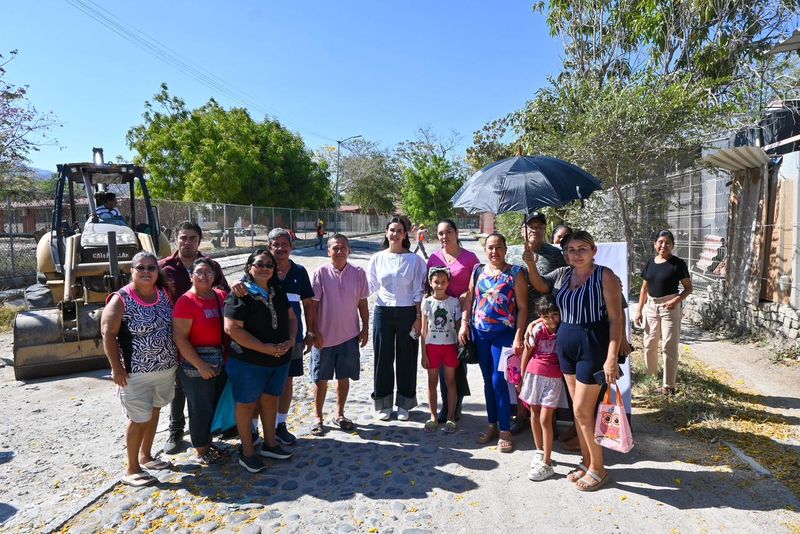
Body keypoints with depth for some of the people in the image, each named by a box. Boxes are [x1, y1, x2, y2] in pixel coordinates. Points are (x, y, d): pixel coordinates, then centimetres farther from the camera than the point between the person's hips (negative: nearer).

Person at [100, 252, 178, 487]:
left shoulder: (164, 293, 3)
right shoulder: (121, 300, -13)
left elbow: (174, 326, 13)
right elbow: (108, 334, -14)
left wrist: (178, 354, 10)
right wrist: (117, 368, -16)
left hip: (167, 368, 6)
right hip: (137, 372, -6)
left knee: (154, 411, 19)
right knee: (139, 419, 1)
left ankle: (146, 456, 37)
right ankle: (132, 470, 18)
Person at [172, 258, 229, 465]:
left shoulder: (221, 296, 3)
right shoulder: (186, 301, -14)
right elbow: (179, 337, -17)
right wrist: (200, 365, -20)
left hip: (220, 361, 6)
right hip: (196, 364, -6)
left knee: (215, 404, 19)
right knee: (201, 408, 7)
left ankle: (208, 442, 38)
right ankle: (201, 451, 25)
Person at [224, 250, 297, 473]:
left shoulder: (278, 292, 5)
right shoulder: (241, 295, -16)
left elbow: (291, 318, 12)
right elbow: (232, 328, -23)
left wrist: (291, 340, -7)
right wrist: (264, 348, -23)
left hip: (280, 360, 6)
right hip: (248, 362, -6)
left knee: (270, 400, 18)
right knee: (247, 404, 9)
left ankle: (270, 444, 36)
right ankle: (247, 452, 26)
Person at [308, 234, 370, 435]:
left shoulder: (358, 273, -1)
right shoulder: (320, 273, -7)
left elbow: (362, 303, 6)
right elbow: (313, 304, -5)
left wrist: (365, 328, 4)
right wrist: (314, 332, -8)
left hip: (349, 335, 2)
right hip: (324, 336, -2)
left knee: (344, 377, 13)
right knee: (321, 379, 8)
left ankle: (339, 415, 30)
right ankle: (318, 417, 24)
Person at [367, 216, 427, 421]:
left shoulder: (414, 260, -1)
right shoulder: (377, 259, 4)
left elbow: (418, 291, 0)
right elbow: (371, 287, 8)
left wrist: (418, 317, -4)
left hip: (407, 312, -1)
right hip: (383, 312, 1)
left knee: (406, 358, 7)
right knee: (383, 357, 7)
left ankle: (404, 404, 22)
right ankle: (383, 404, 22)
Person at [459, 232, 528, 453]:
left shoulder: (515, 273, -4)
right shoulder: (478, 271, 8)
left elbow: (522, 307, -6)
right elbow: (470, 299, 12)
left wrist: (519, 336, -13)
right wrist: (464, 323, 2)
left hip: (503, 333, -4)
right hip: (479, 333, 4)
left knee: (498, 381, -6)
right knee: (487, 380, 12)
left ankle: (505, 431, 8)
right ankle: (492, 424, 26)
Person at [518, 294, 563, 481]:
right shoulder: (537, 329, -10)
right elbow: (527, 352, 0)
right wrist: (521, 376, 5)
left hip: (554, 378, -1)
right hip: (534, 374, 1)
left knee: (545, 419, -4)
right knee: (535, 414, 14)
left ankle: (546, 463, 6)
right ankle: (539, 451, 35)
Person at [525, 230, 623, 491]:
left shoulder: (604, 275, -10)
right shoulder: (565, 274, 8)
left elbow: (616, 318, -13)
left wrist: (612, 358, -19)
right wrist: (530, 263, 0)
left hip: (592, 346, -6)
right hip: (566, 344, 6)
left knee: (582, 411, -1)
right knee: (579, 409, 14)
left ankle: (598, 469, 18)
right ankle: (586, 462, 29)